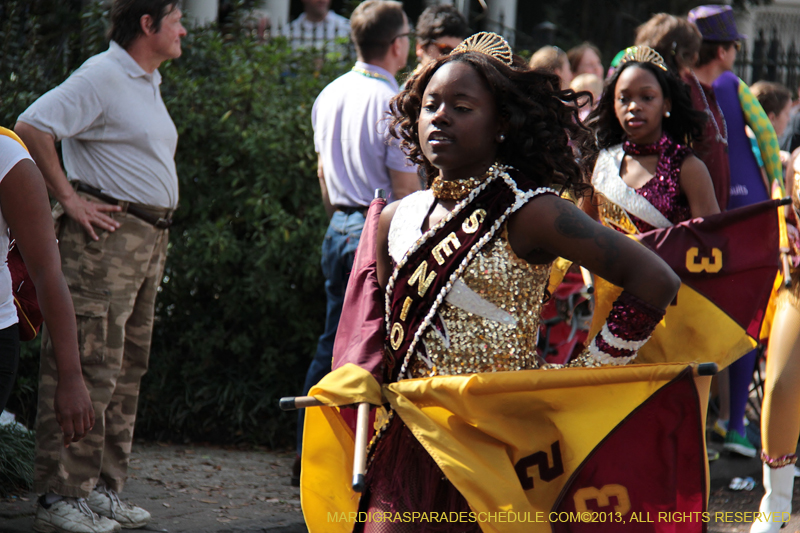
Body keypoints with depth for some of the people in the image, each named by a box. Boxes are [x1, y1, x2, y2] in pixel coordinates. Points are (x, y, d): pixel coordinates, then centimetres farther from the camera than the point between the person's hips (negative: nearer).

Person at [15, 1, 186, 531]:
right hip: (107, 233, -10)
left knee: (127, 369, 11)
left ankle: (103, 489, 18)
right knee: (91, 366, -10)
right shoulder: (101, 77, -11)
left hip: (150, 238, 10)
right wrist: (69, 199, -18)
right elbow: (33, 127, -20)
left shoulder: (148, 83, 19)